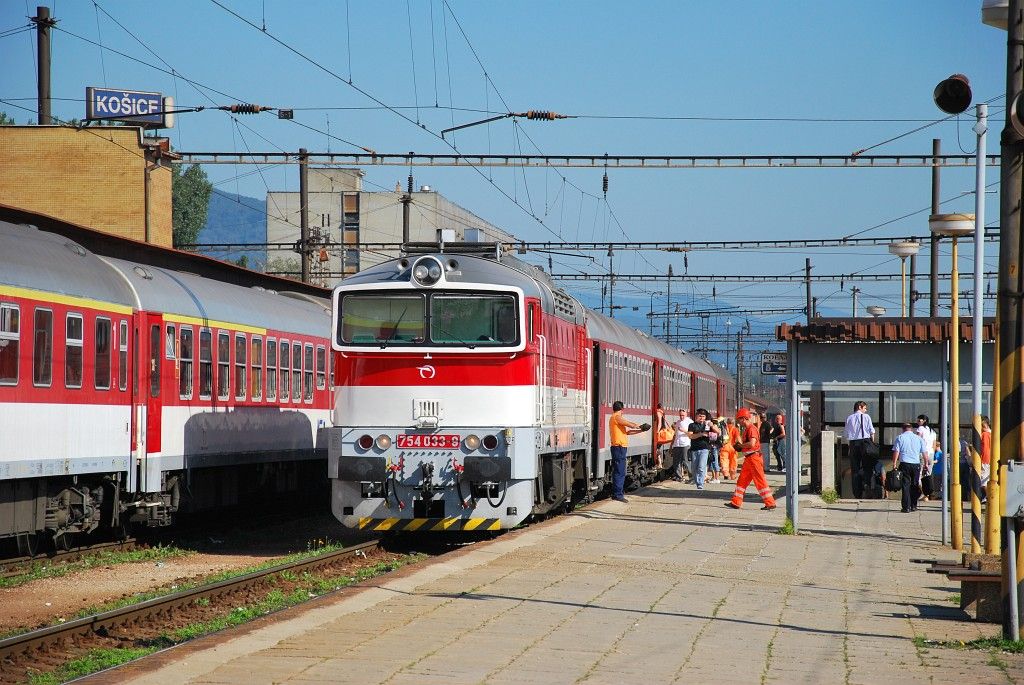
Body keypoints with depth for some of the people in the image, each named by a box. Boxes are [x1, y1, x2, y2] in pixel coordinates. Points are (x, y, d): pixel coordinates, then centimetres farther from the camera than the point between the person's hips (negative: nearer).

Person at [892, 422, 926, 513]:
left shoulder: (900, 438, 5)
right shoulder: (918, 438, 11)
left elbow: (896, 452, -3)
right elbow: (924, 452, 10)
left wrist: (894, 464, -2)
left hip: (904, 464, -2)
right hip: (916, 464, 2)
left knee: (906, 485, -2)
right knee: (915, 485, 13)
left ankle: (906, 507, -7)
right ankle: (913, 506, 16)